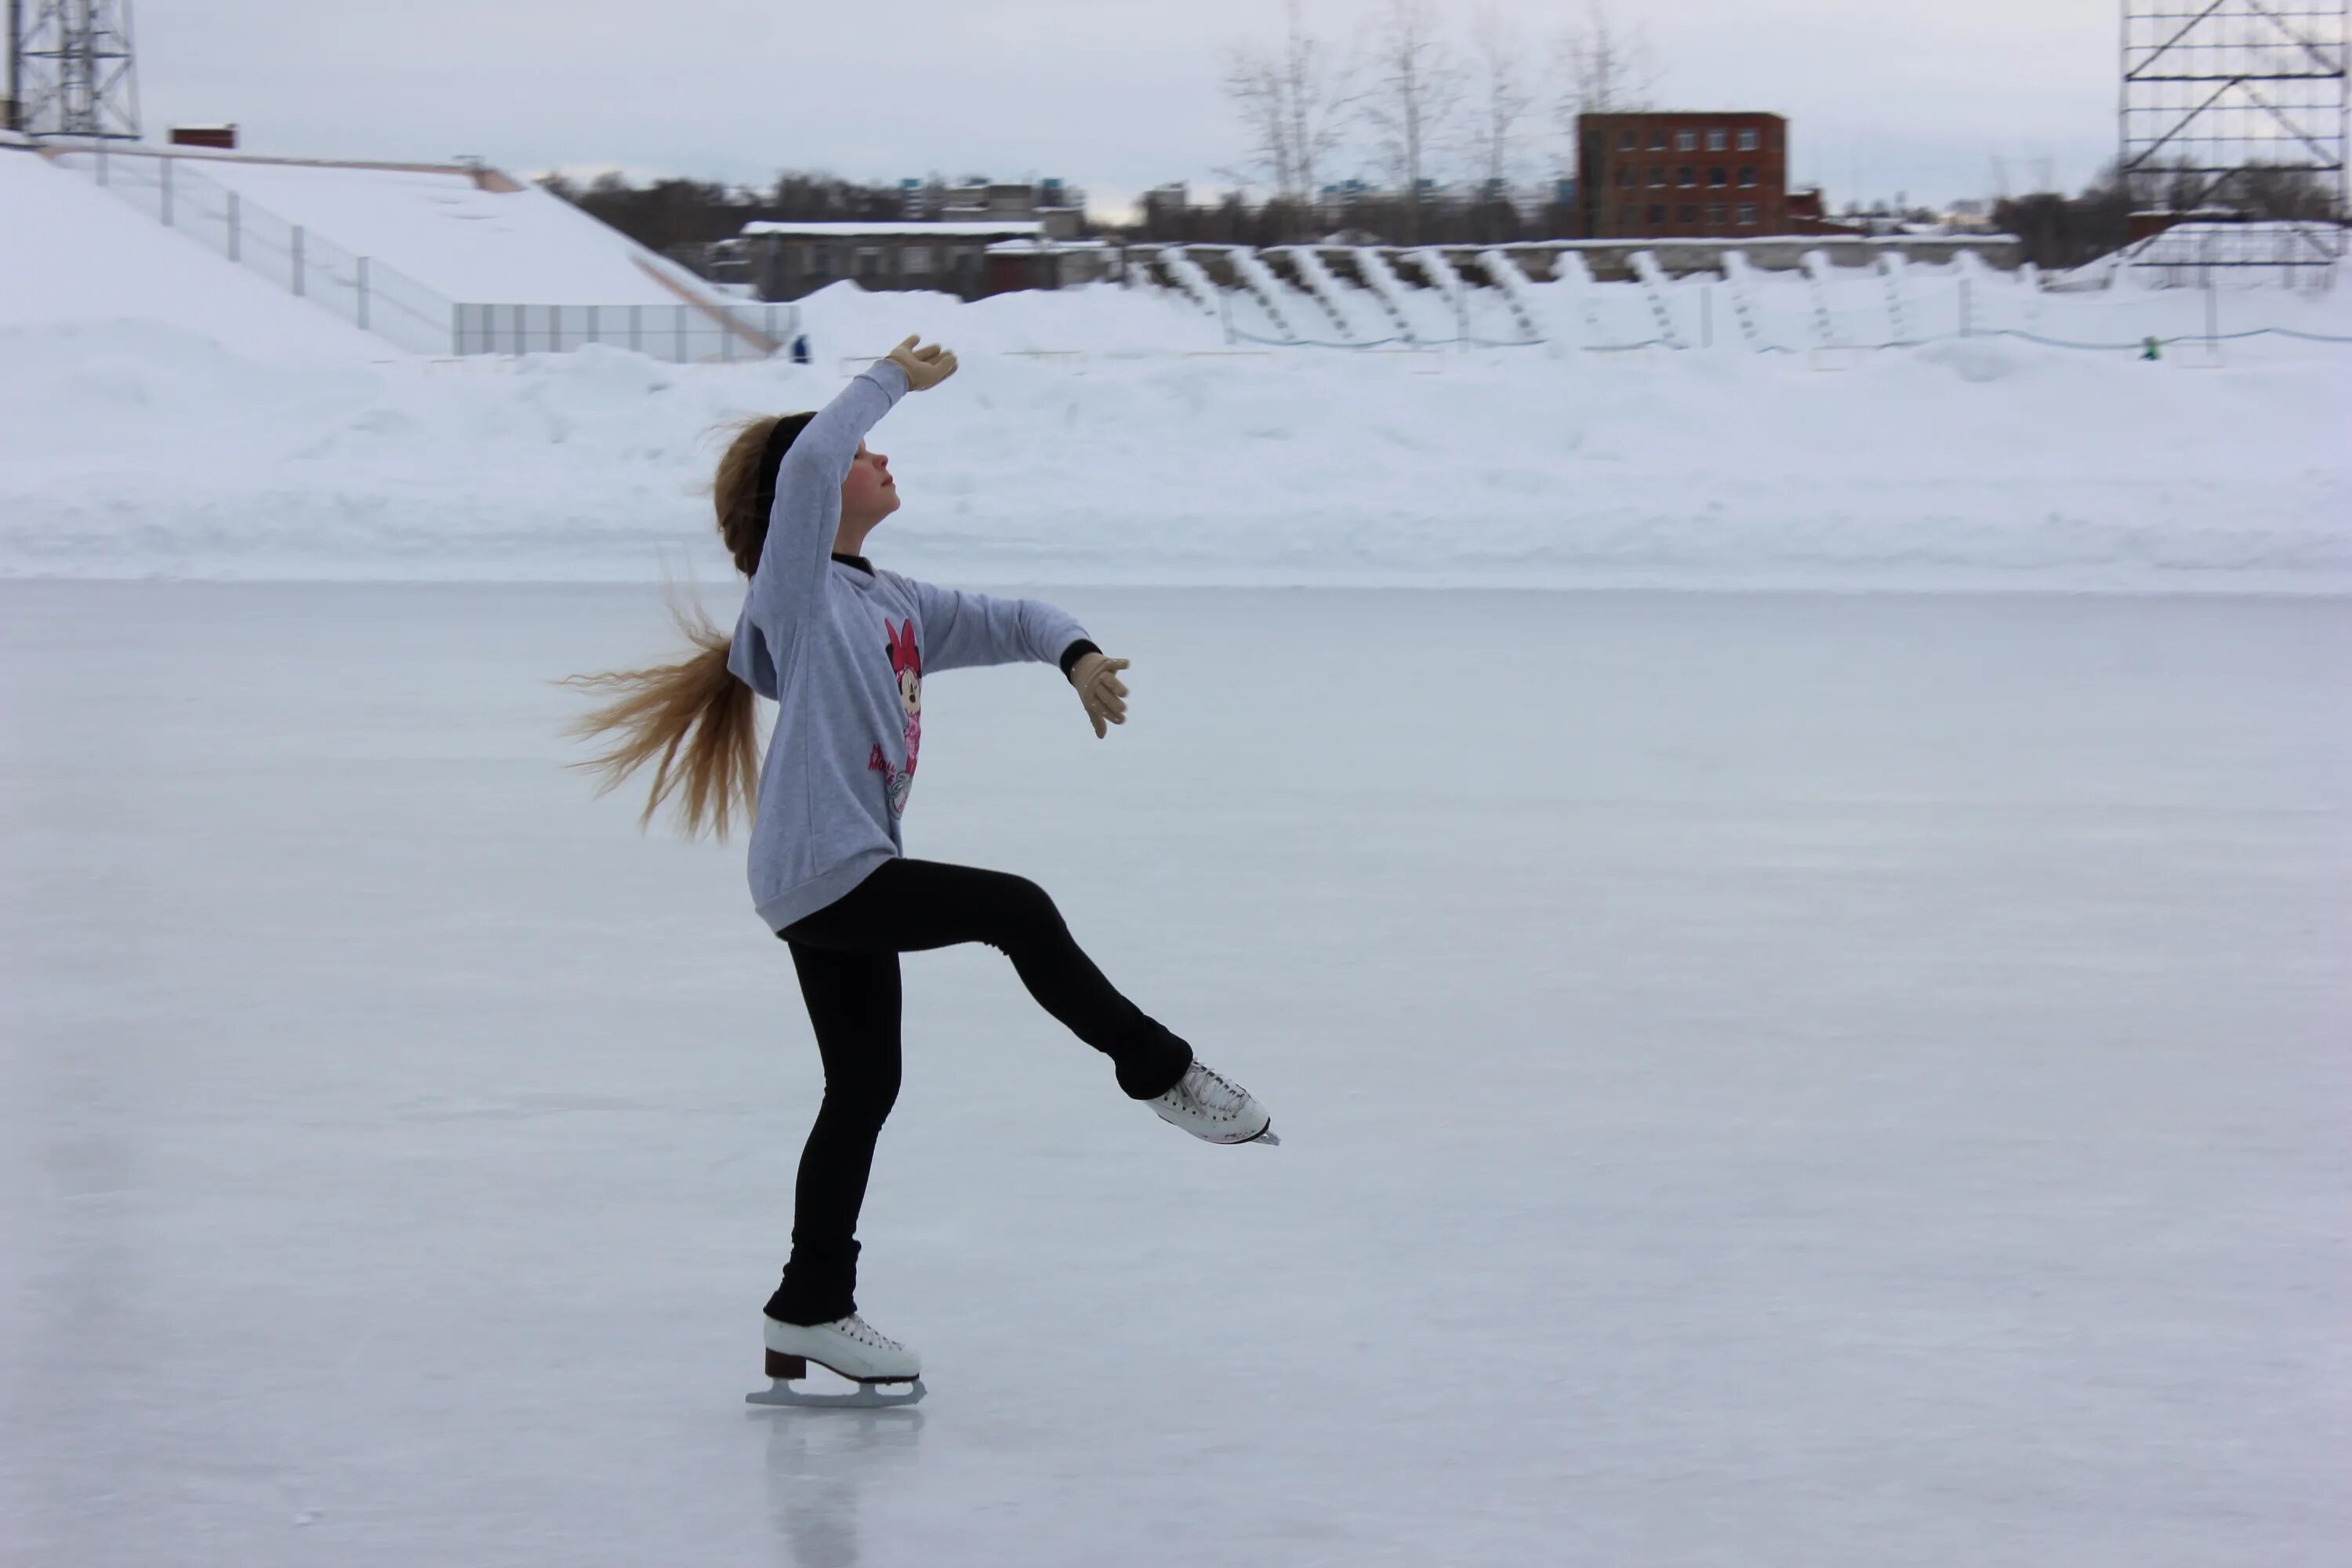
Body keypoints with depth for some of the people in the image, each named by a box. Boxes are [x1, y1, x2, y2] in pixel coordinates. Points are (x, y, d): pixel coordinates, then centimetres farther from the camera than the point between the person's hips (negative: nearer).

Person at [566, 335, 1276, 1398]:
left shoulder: (893, 604, 16)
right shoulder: (797, 589, -7)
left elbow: (1007, 621, 18)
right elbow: (810, 460, -24)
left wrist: (1076, 655, -3)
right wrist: (891, 380, -12)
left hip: (843, 883, 9)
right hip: (823, 876, -9)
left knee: (863, 1090, 11)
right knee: (1017, 912, -15)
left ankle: (810, 1313, 17)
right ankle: (1158, 1071, 0)